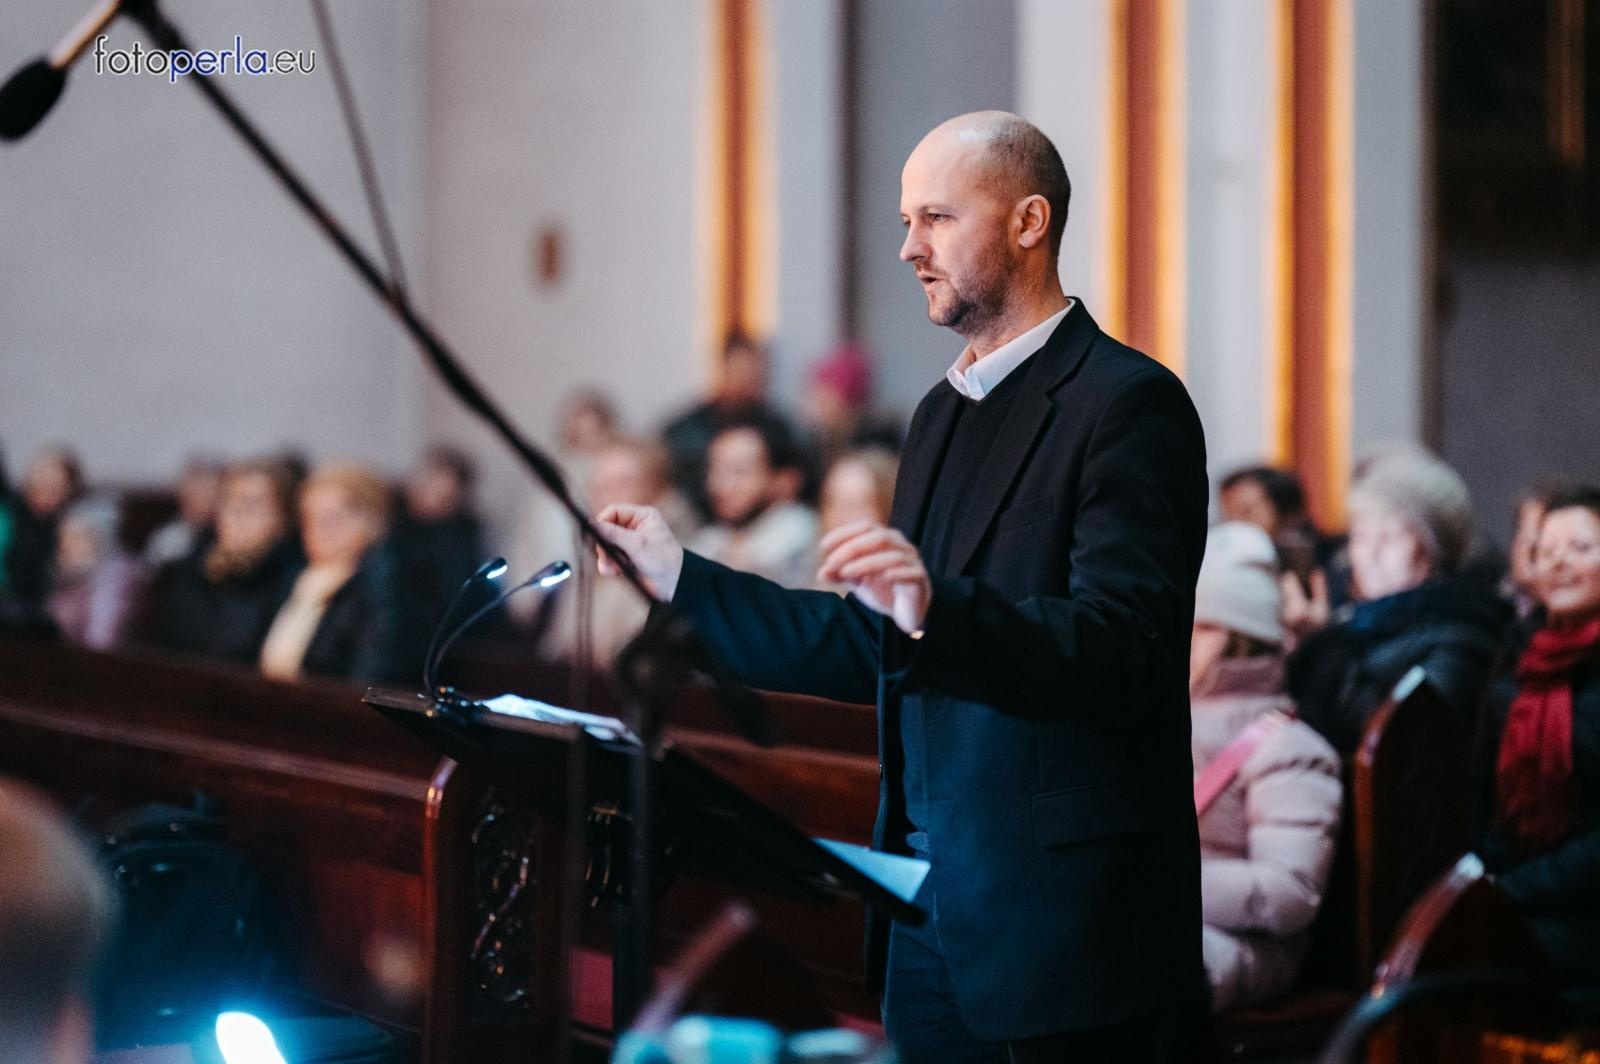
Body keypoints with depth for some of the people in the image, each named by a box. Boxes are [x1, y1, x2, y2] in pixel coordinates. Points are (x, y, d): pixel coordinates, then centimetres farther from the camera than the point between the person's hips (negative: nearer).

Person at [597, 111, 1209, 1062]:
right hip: (930, 912, 8)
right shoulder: (945, 412, 16)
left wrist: (936, 609, -37)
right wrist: (682, 578, 18)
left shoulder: (1128, 404, -11)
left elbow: (1122, 653, -23)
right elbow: (879, 653, 18)